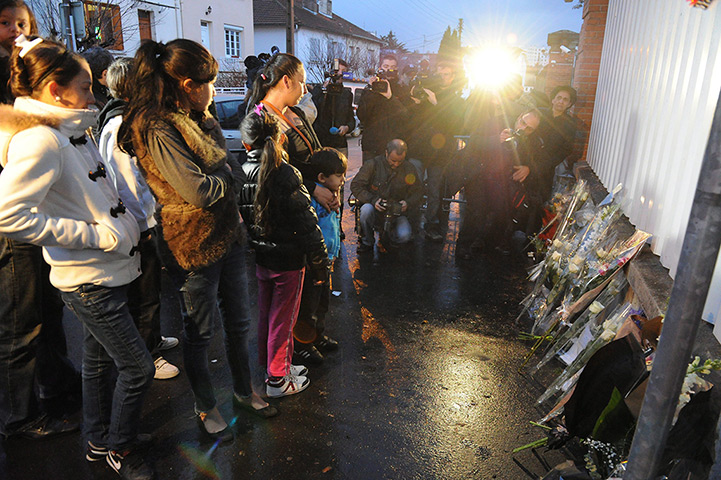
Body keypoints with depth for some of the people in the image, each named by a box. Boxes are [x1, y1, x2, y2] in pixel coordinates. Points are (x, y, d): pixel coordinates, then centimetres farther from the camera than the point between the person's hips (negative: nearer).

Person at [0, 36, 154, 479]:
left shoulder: (73, 133, 9)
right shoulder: (39, 140, -20)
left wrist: (125, 226, 13)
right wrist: (97, 234, -23)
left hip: (107, 271, 9)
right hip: (89, 279, -9)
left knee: (100, 358, 22)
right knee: (138, 368, 1)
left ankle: (99, 440, 41)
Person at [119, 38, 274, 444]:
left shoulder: (202, 121, 11)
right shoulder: (159, 131, -18)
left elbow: (228, 172, 15)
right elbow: (199, 191, -25)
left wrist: (216, 176, -5)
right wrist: (225, 172, -7)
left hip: (227, 235, 8)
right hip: (194, 246, -8)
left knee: (239, 321, 19)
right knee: (199, 331, 10)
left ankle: (245, 389, 40)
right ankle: (206, 408, 32)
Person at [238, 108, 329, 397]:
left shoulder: (240, 173, -4)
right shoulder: (285, 174, -21)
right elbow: (307, 225, -20)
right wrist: (319, 266, -11)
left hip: (259, 259, 6)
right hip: (287, 261, -5)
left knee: (265, 314, 22)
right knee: (282, 319, 9)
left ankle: (269, 365, 41)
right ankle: (278, 380, 25)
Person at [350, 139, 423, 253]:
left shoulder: (409, 169, -1)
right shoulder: (373, 164, -9)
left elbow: (418, 192, 8)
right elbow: (355, 186, -8)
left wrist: (408, 203, -13)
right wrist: (373, 200, -21)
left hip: (397, 211, 1)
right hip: (375, 207, -1)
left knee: (405, 236, -26)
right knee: (367, 209, -37)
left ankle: (388, 234, 13)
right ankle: (367, 242, -9)